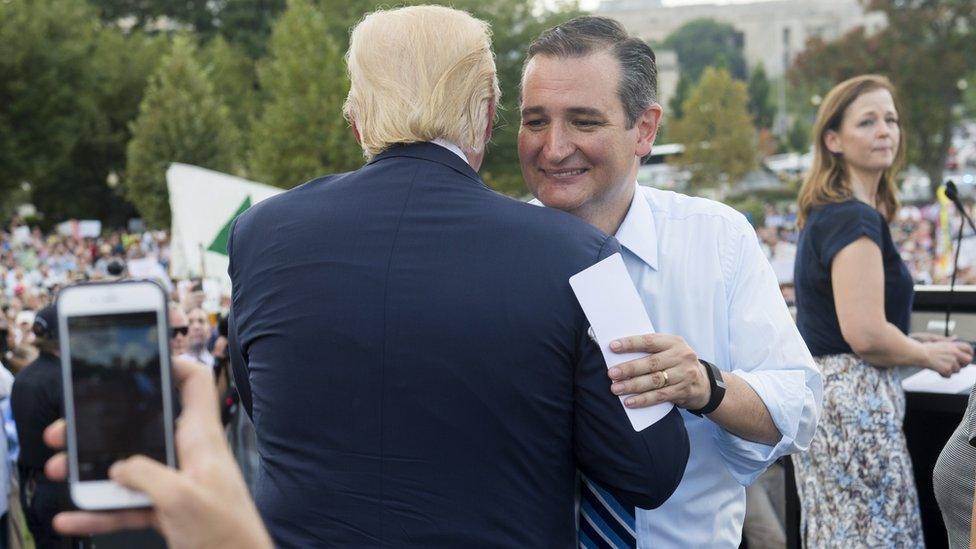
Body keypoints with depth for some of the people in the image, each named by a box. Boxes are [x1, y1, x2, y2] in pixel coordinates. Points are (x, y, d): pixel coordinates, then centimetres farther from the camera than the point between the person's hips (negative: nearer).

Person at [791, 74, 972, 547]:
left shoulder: (826, 214, 15)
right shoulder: (856, 219, -15)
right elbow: (865, 334, -23)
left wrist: (915, 343, 18)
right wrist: (929, 355, -5)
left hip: (820, 392, 10)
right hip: (853, 401, -10)